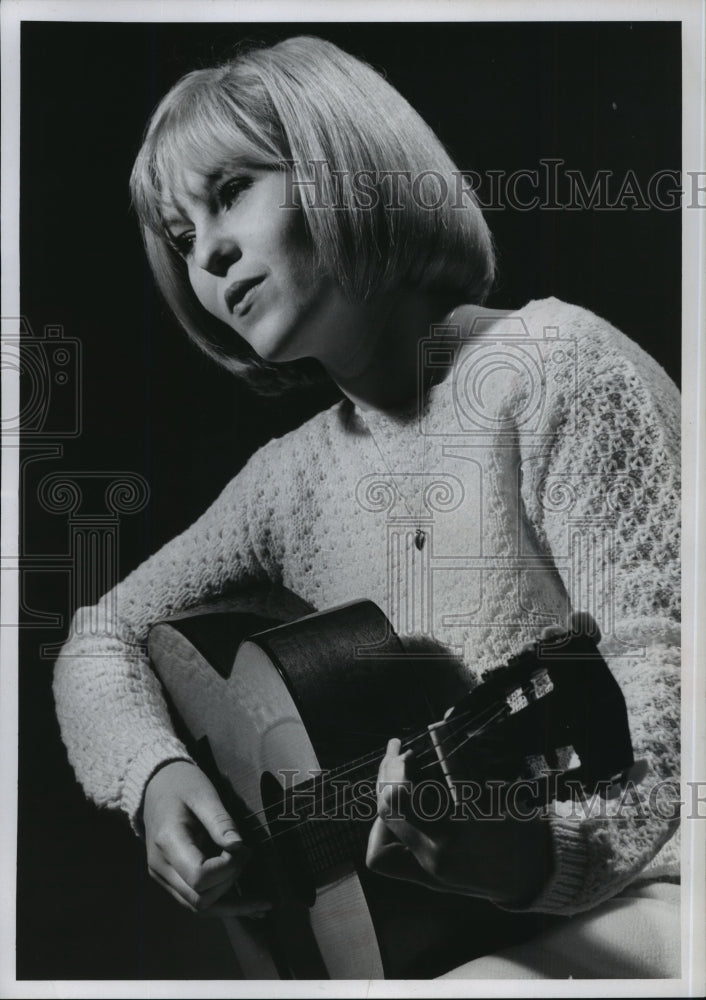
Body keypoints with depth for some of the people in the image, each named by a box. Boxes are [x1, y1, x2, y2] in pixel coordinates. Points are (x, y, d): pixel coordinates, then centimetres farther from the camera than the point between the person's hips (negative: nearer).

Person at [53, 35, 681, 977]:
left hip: (630, 894, -5)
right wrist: (155, 772, -7)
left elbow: (661, 662, -21)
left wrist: (549, 840, -39)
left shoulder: (548, 363, -13)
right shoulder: (294, 476, 7)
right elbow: (103, 637, 13)